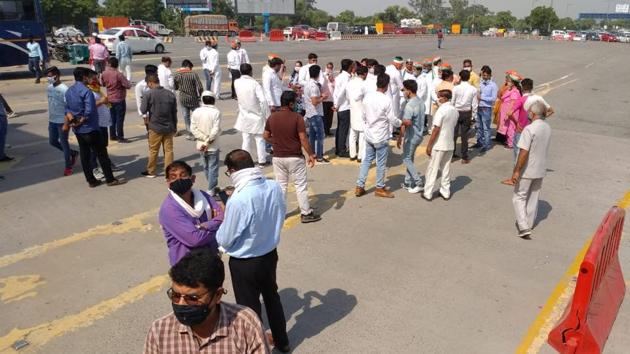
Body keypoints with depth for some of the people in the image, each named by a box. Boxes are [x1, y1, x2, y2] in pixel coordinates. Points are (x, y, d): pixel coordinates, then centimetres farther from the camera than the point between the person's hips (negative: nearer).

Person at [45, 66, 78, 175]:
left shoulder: (64, 89, -17)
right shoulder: (49, 88, 6)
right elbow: (50, 103, 15)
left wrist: (66, 123, -23)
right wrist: (50, 118, 17)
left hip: (62, 121, -8)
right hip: (52, 120, 8)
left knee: (63, 143, 0)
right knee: (52, 142, 14)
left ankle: (68, 166, 12)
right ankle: (72, 153, 32)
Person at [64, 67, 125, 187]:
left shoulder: (69, 91, 9)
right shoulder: (86, 91, -18)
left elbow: (67, 109, 11)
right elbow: (89, 112, -25)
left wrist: (72, 121, -1)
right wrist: (80, 122, -12)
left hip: (78, 130, 8)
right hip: (90, 129, -8)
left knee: (84, 155, 11)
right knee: (102, 154, 1)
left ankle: (91, 180, 17)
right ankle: (110, 179, 6)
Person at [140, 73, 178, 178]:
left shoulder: (149, 95, -12)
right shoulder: (170, 94, 0)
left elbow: (143, 110, -8)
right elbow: (174, 112, 6)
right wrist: (174, 127, 14)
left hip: (155, 127, -3)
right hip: (169, 127, 3)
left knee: (153, 150, 10)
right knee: (168, 150, 8)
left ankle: (150, 171, 21)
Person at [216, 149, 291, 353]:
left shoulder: (238, 201, -31)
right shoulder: (275, 187, -12)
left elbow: (225, 240, -17)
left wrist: (224, 220, 1)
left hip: (244, 263, -6)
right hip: (270, 254, 7)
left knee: (249, 308, 15)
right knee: (272, 296, 28)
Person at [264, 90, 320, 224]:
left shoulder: (272, 117, 1)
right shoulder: (297, 118, -14)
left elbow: (266, 136, 8)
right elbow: (303, 139, -16)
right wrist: (311, 154, -7)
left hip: (278, 157, 5)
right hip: (295, 157, -4)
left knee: (280, 185, 15)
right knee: (301, 185, 6)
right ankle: (306, 213, 13)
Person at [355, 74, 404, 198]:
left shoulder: (367, 96, -3)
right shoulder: (386, 100, -20)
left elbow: (364, 116, 7)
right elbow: (392, 120, -15)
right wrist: (402, 123, 2)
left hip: (369, 135, 6)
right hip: (381, 137, -6)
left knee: (367, 160, 17)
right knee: (381, 163, 8)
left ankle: (359, 186, 19)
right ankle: (380, 188, 22)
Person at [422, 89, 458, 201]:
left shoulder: (441, 110, -18)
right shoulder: (455, 111, 5)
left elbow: (436, 130, -19)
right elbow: (452, 127, 11)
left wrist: (429, 145, -14)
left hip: (439, 145, -7)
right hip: (450, 144, 7)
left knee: (432, 169, 2)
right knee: (446, 169, 15)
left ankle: (428, 193, 8)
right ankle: (445, 192, 21)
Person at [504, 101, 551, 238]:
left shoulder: (529, 129, -22)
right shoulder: (548, 128, 2)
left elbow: (524, 153, -25)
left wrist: (516, 171, -20)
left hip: (527, 170, -7)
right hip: (540, 169, 7)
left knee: (519, 197, 3)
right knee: (534, 197, 19)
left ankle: (524, 227, -4)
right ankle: (529, 224, 32)